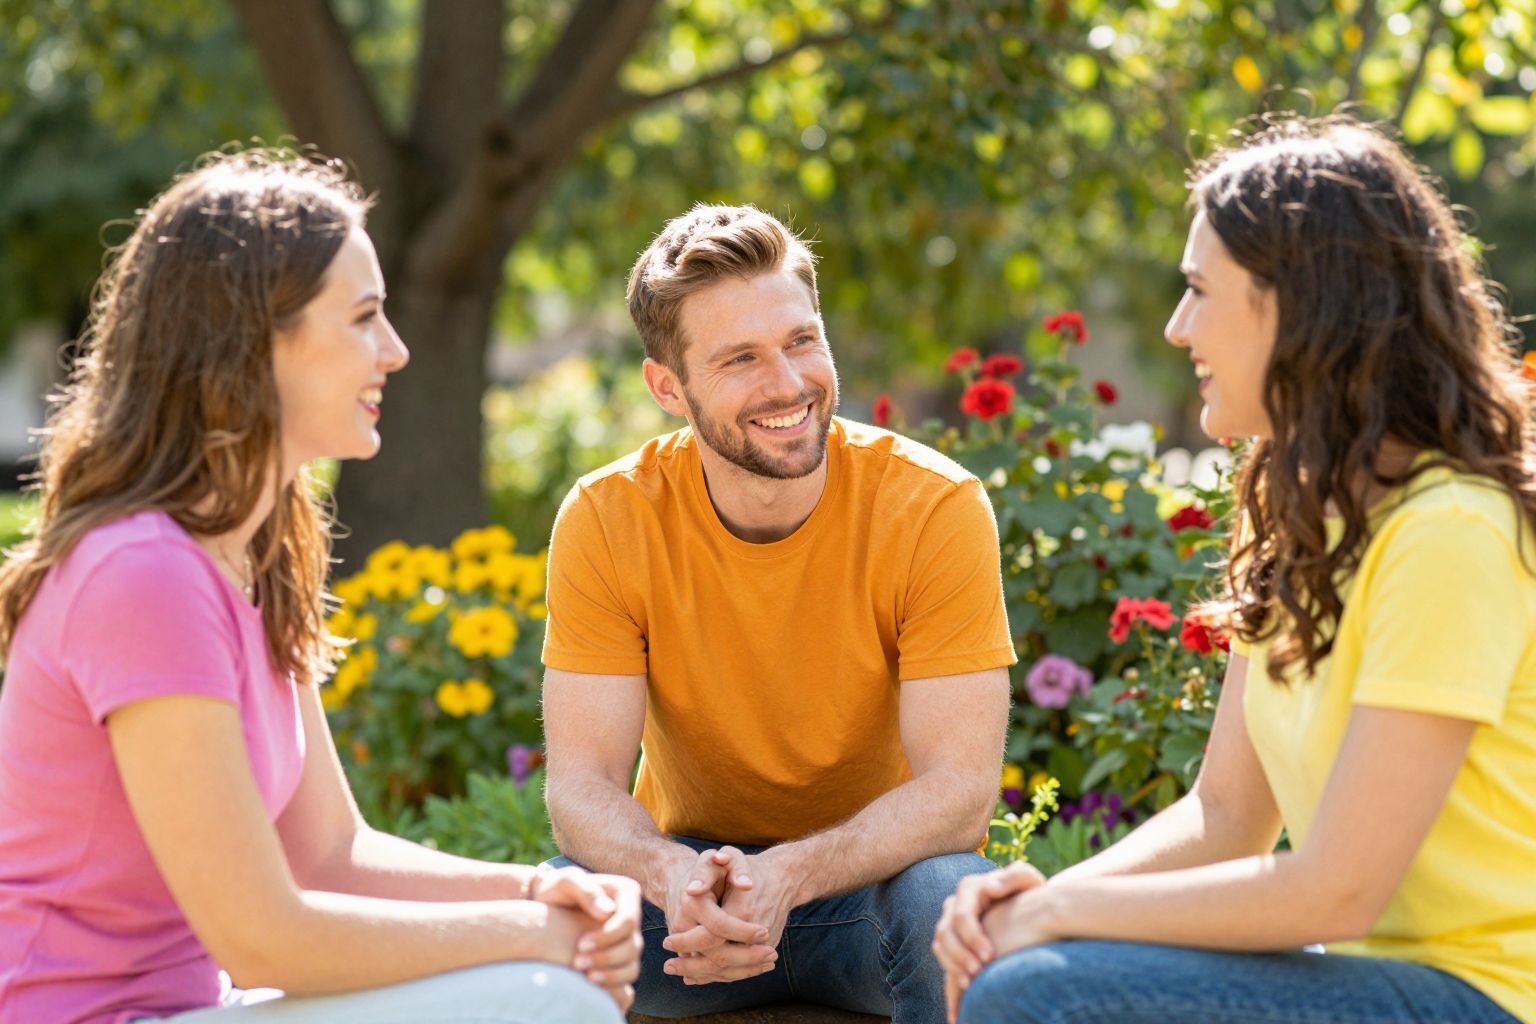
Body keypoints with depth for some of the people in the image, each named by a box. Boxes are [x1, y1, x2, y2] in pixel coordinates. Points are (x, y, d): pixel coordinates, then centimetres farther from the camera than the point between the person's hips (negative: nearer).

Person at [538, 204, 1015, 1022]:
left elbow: (960, 786, -21)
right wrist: (671, 874, -39)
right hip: (691, 878, 1)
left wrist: (788, 876, -39)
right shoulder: (605, 520, -12)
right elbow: (581, 784, -16)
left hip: (882, 871, 0)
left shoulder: (937, 509, -17)